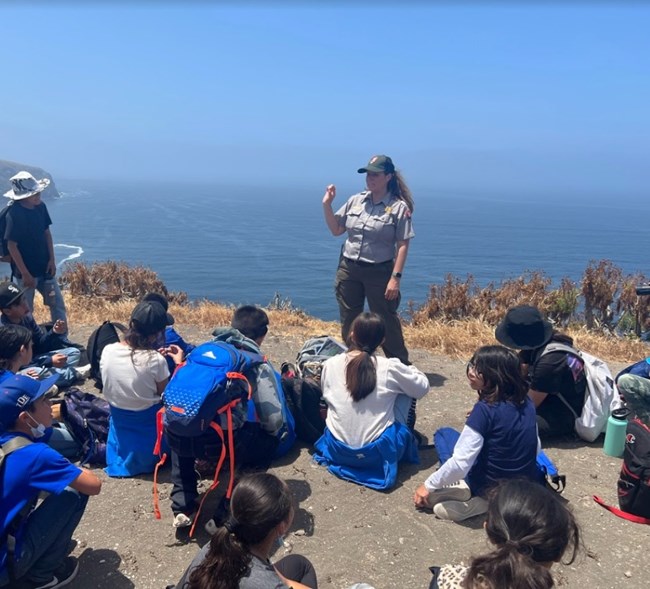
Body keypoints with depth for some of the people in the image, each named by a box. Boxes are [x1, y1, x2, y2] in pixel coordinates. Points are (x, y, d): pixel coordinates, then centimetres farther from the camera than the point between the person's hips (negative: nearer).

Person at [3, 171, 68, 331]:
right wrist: (25, 273, -18)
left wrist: (52, 259, 2)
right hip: (26, 271, -6)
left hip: (45, 267, 6)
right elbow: (12, 246, -18)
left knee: (58, 304, 11)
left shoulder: (40, 207, -2)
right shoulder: (14, 214, -21)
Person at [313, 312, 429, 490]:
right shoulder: (390, 367, -13)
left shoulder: (330, 365, -6)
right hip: (378, 453, -2)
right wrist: (409, 370, 25)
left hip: (338, 451, 3)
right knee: (404, 392, 13)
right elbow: (423, 388, 5)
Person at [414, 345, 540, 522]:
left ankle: (464, 490, -7)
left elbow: (460, 463, -23)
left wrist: (428, 486, -10)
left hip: (490, 489, -4)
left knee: (444, 434, 14)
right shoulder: (526, 401, -2)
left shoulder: (485, 409, -21)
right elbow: (535, 447, 13)